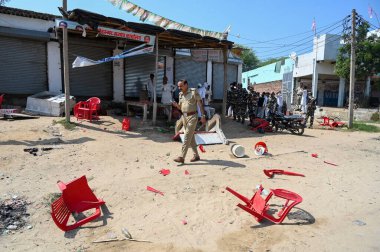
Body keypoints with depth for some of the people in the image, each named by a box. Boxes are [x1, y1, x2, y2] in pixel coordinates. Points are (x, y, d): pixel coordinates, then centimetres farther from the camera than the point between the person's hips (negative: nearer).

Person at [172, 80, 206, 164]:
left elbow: (200, 103, -7)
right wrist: (176, 105, -6)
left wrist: (203, 115, -13)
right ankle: (196, 156, 22)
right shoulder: (180, 94, 12)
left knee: (187, 137, -11)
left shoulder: (193, 91, -6)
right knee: (191, 137, 12)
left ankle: (182, 157, -11)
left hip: (192, 117, -7)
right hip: (184, 116, 7)